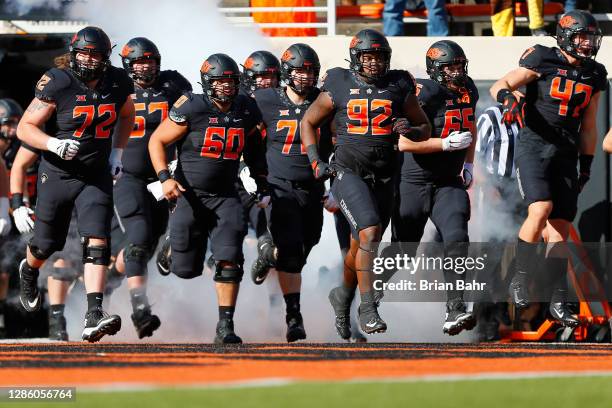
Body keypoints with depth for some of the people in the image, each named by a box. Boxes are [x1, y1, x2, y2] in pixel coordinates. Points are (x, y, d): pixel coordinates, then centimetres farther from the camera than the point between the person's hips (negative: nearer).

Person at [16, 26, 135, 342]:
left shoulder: (118, 84, -5)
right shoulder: (57, 84, -16)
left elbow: (126, 116, 18)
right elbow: (24, 128, -12)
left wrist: (117, 153, 8)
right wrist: (54, 144, -28)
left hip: (97, 175, 2)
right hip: (58, 174, -2)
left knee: (97, 243, -15)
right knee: (45, 245, 14)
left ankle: (94, 317, -21)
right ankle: (29, 271, 51)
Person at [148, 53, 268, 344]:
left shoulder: (245, 111, 2)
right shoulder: (191, 109, -12)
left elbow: (253, 149, 20)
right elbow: (157, 141, -5)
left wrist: (262, 184, 17)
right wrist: (165, 178, -17)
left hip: (225, 197, 3)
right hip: (190, 194, -3)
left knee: (229, 260, -15)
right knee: (185, 270, 1)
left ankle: (225, 325, -10)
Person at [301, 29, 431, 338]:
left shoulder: (399, 89, 2)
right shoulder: (339, 89, -3)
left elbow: (425, 128, 12)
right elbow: (308, 122, 10)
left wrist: (410, 131, -12)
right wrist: (315, 162, 0)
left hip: (382, 178, 3)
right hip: (348, 172, -3)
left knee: (361, 246, 13)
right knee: (369, 234, -23)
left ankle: (344, 295, 40)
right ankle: (368, 307, -21)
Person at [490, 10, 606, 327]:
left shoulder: (594, 75, 10)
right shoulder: (543, 61, -6)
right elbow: (500, 85, -4)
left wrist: (587, 166, 17)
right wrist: (507, 97, -27)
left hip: (566, 155, 5)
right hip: (534, 147, -5)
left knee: (560, 229, 4)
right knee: (540, 211, -24)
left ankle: (559, 302, 9)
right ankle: (520, 280, -7)